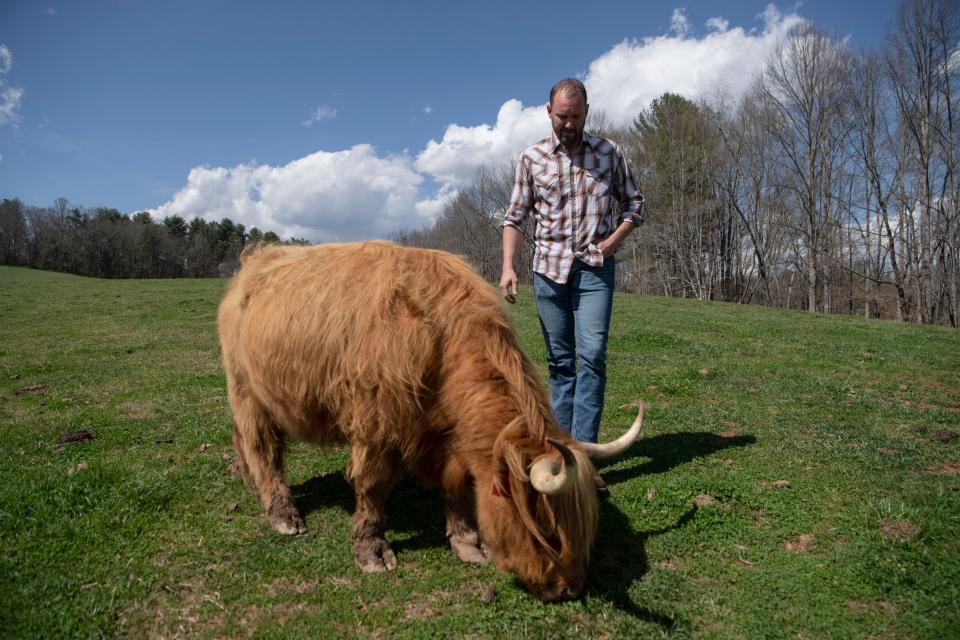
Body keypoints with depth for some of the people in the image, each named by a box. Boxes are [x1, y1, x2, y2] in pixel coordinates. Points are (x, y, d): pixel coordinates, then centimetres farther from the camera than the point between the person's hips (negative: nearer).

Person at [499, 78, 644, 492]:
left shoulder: (608, 153, 6)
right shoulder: (532, 158, 6)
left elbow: (634, 203, 12)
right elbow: (515, 217, 6)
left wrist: (615, 238, -6)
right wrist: (508, 266, -7)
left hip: (595, 269, -1)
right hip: (549, 268, 1)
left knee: (592, 356, -12)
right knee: (560, 361, 7)